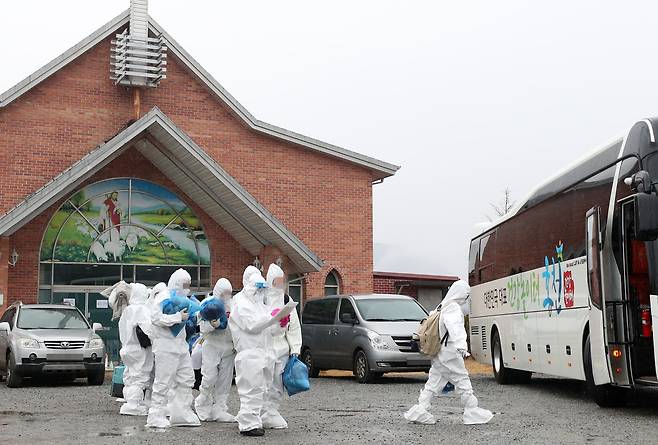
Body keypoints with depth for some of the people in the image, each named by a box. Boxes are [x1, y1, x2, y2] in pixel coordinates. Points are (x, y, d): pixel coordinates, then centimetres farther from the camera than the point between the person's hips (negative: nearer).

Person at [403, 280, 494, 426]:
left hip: (438, 354, 9)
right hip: (450, 354, -9)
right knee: (463, 381, 1)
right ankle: (472, 412, 8)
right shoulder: (454, 308, -13)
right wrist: (461, 347, -42)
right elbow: (455, 328, -30)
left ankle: (420, 411, 4)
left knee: (433, 383, 9)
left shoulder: (442, 308, 17)